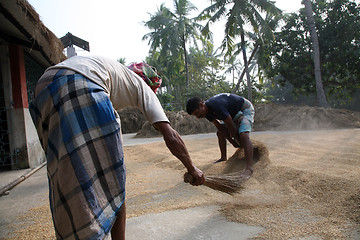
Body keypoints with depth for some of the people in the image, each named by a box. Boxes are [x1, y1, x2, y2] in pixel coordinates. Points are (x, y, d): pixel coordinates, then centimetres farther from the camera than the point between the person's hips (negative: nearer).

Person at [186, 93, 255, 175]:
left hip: (245, 109, -9)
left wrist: (238, 140, -13)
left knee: (243, 135, -29)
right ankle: (223, 158, 25)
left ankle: (249, 168, -37)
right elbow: (220, 127, -1)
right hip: (234, 113, 9)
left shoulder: (216, 106, -37)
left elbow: (231, 127, -27)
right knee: (220, 133, 11)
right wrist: (232, 141, -4)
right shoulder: (206, 110, -9)